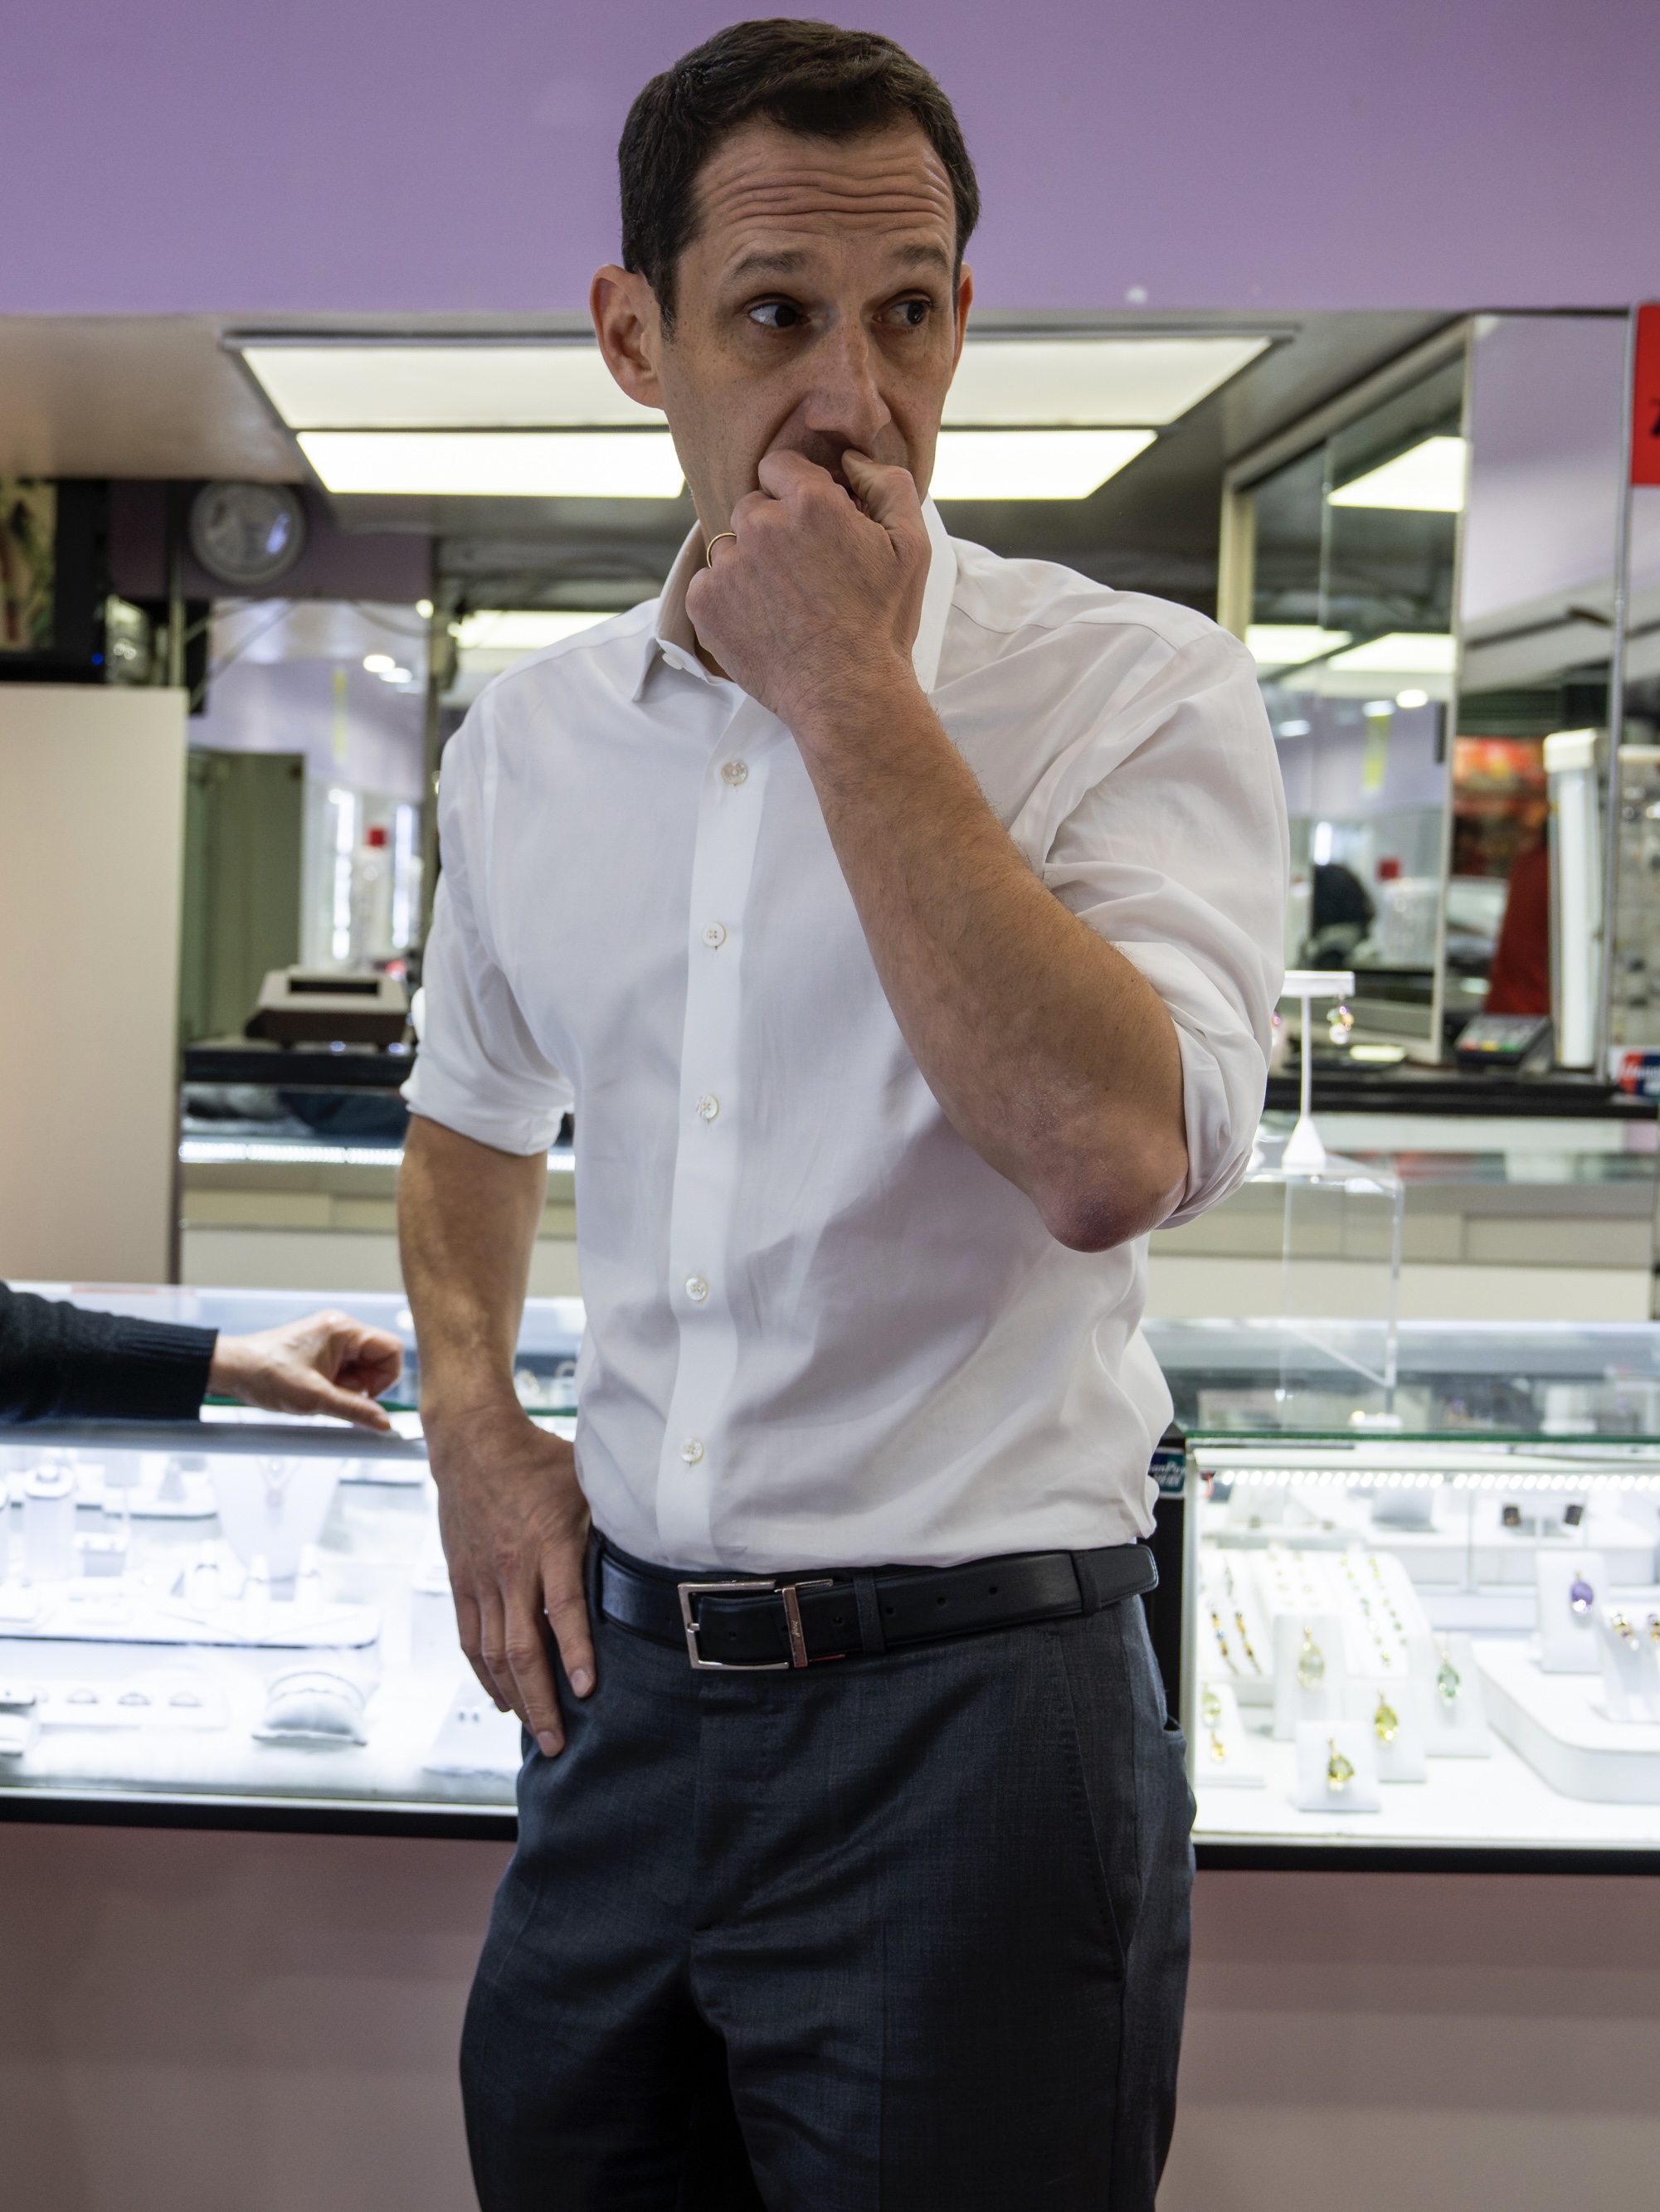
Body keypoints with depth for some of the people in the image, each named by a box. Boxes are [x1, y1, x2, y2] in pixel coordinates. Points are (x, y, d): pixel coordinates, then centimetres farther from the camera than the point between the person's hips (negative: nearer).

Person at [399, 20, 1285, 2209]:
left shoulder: (1140, 692, -10)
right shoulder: (525, 739, 6)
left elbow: (1114, 1156, -28)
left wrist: (847, 686, -22)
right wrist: (475, 1418, 6)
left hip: (970, 1705, -5)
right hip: (622, 1680, 5)